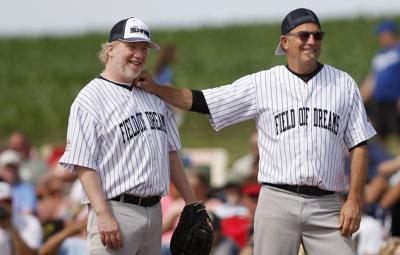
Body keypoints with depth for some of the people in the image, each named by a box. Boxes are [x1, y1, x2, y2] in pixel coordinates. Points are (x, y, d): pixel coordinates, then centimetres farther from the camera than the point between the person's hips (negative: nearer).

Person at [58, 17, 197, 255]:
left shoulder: (154, 98, 17)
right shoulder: (90, 100, -5)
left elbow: (171, 154, 23)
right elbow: (83, 165, -12)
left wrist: (192, 203, 18)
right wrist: (103, 215, -20)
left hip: (154, 210, 7)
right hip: (116, 209, -7)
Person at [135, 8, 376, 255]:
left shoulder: (343, 84, 9)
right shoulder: (262, 84, 6)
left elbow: (359, 146, 7)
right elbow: (199, 101, 5)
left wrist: (355, 201, -3)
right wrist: (154, 88, -7)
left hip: (326, 206, 1)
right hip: (277, 202, -1)